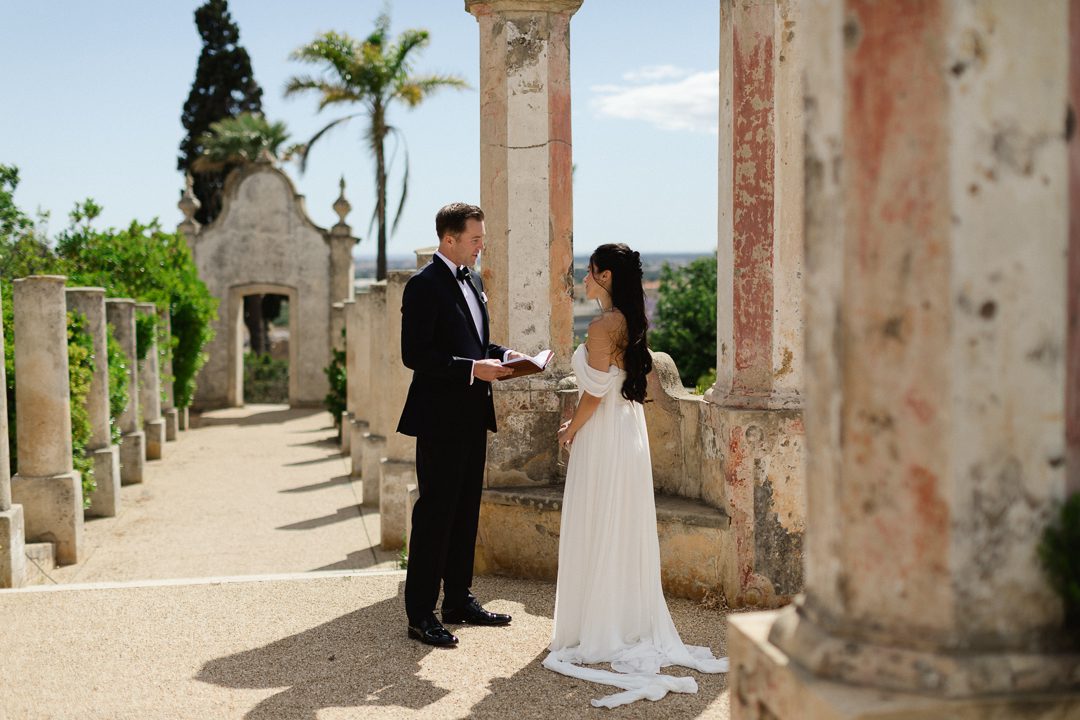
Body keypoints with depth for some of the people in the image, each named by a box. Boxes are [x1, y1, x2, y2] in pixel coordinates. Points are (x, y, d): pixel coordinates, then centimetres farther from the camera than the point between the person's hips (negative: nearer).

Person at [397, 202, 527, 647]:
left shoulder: (472, 280, 14)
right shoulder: (425, 285, -14)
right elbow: (415, 355, -19)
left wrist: (502, 355, 5)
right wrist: (472, 369, -22)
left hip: (472, 415, 9)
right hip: (441, 418, -9)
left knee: (466, 510, 15)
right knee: (435, 512, -4)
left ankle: (459, 600, 27)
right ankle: (420, 614, 5)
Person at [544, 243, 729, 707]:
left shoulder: (602, 326, -17)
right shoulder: (630, 323, 10)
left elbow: (594, 394, -18)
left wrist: (570, 430, -3)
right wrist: (579, 424, 15)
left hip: (602, 440, -9)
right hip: (629, 431, 9)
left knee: (596, 534, 1)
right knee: (625, 534, 14)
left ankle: (599, 632, 9)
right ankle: (631, 625, 21)